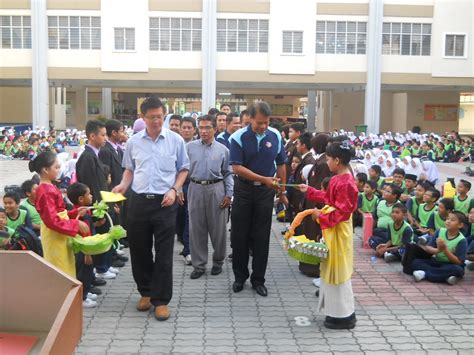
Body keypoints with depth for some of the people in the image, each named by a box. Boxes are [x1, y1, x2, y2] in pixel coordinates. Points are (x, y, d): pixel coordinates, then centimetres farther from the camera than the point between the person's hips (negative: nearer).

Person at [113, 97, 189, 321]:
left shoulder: (175, 140, -1)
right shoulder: (134, 142, 5)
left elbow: (183, 169, 6)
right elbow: (129, 169, 16)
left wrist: (174, 190, -8)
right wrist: (123, 185, -3)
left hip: (164, 203, -2)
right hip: (138, 201, 3)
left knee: (164, 253, 0)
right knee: (139, 250, 11)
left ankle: (161, 300, 9)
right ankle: (146, 292, 29)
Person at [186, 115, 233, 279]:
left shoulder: (222, 150, 2)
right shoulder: (189, 147, 3)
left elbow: (228, 173, 4)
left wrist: (228, 195, -3)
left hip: (216, 190, -1)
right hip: (196, 189, 1)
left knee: (218, 228, 8)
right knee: (196, 229, 6)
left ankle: (218, 262, 26)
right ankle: (199, 265, 18)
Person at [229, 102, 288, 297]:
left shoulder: (275, 136, -2)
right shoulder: (239, 137, -11)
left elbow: (281, 165, 8)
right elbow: (236, 167, -16)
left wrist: (282, 191, 9)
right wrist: (264, 179, -21)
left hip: (266, 192, 2)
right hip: (243, 189, -1)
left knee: (262, 236, 5)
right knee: (239, 235, 5)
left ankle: (258, 279, 17)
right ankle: (240, 276, 21)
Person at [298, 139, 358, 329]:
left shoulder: (345, 183, -22)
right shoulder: (337, 179, 8)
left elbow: (342, 211, -24)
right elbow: (328, 197, 20)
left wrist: (323, 216, -24)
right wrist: (309, 191, 24)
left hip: (339, 230, -10)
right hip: (331, 228, 10)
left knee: (338, 270, -1)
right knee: (331, 268, 19)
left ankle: (344, 316, 10)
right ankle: (336, 309, 32)